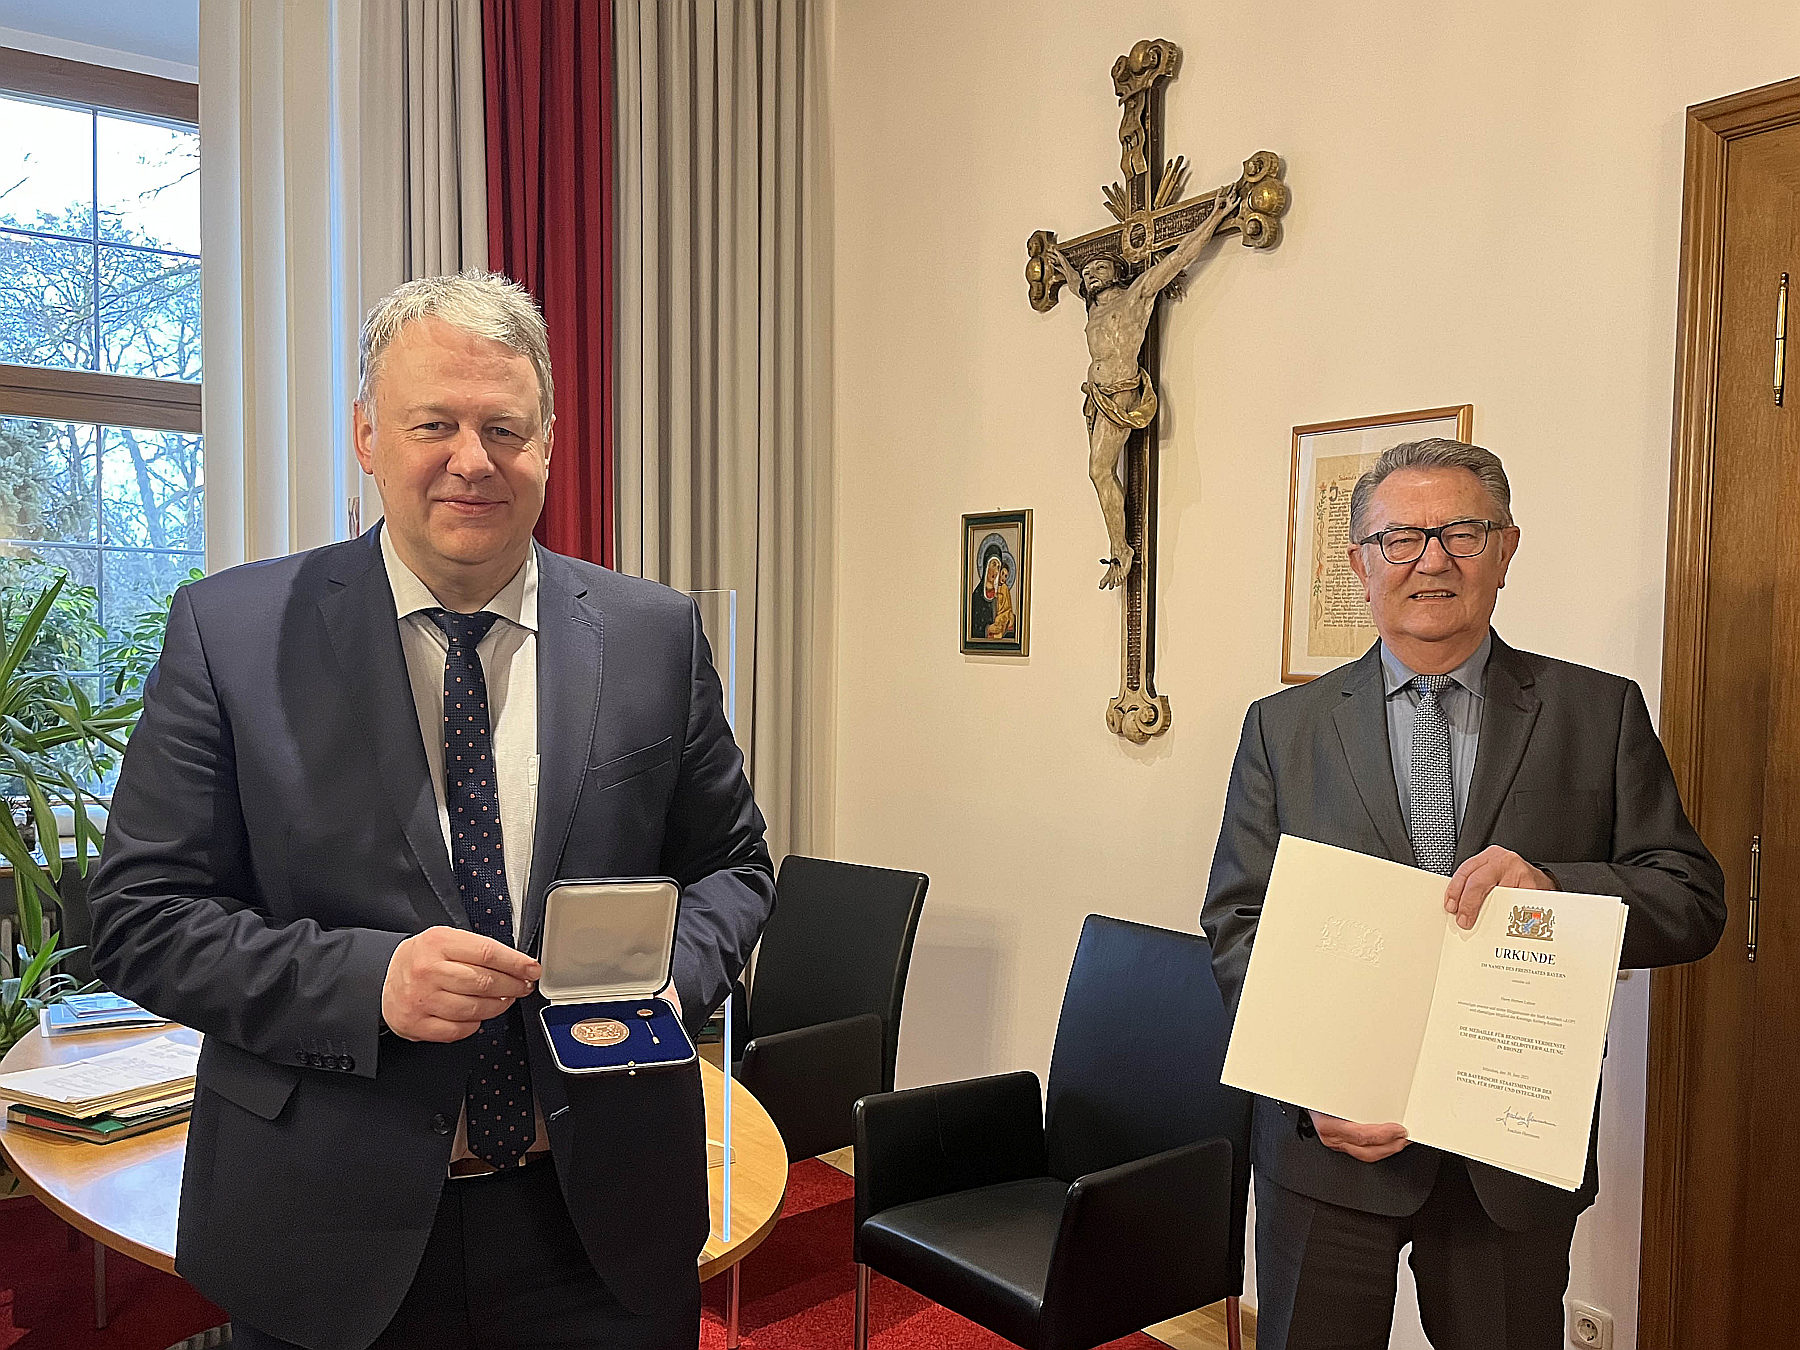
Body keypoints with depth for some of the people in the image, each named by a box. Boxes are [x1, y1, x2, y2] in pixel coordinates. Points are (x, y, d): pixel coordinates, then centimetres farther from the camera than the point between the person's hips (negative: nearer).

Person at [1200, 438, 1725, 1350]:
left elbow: (1694, 904, -2)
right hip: (1332, 1142, 0)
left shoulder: (1601, 715, 1)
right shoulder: (1283, 728, 2)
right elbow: (1235, 923, -2)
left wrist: (1553, 888, -22)